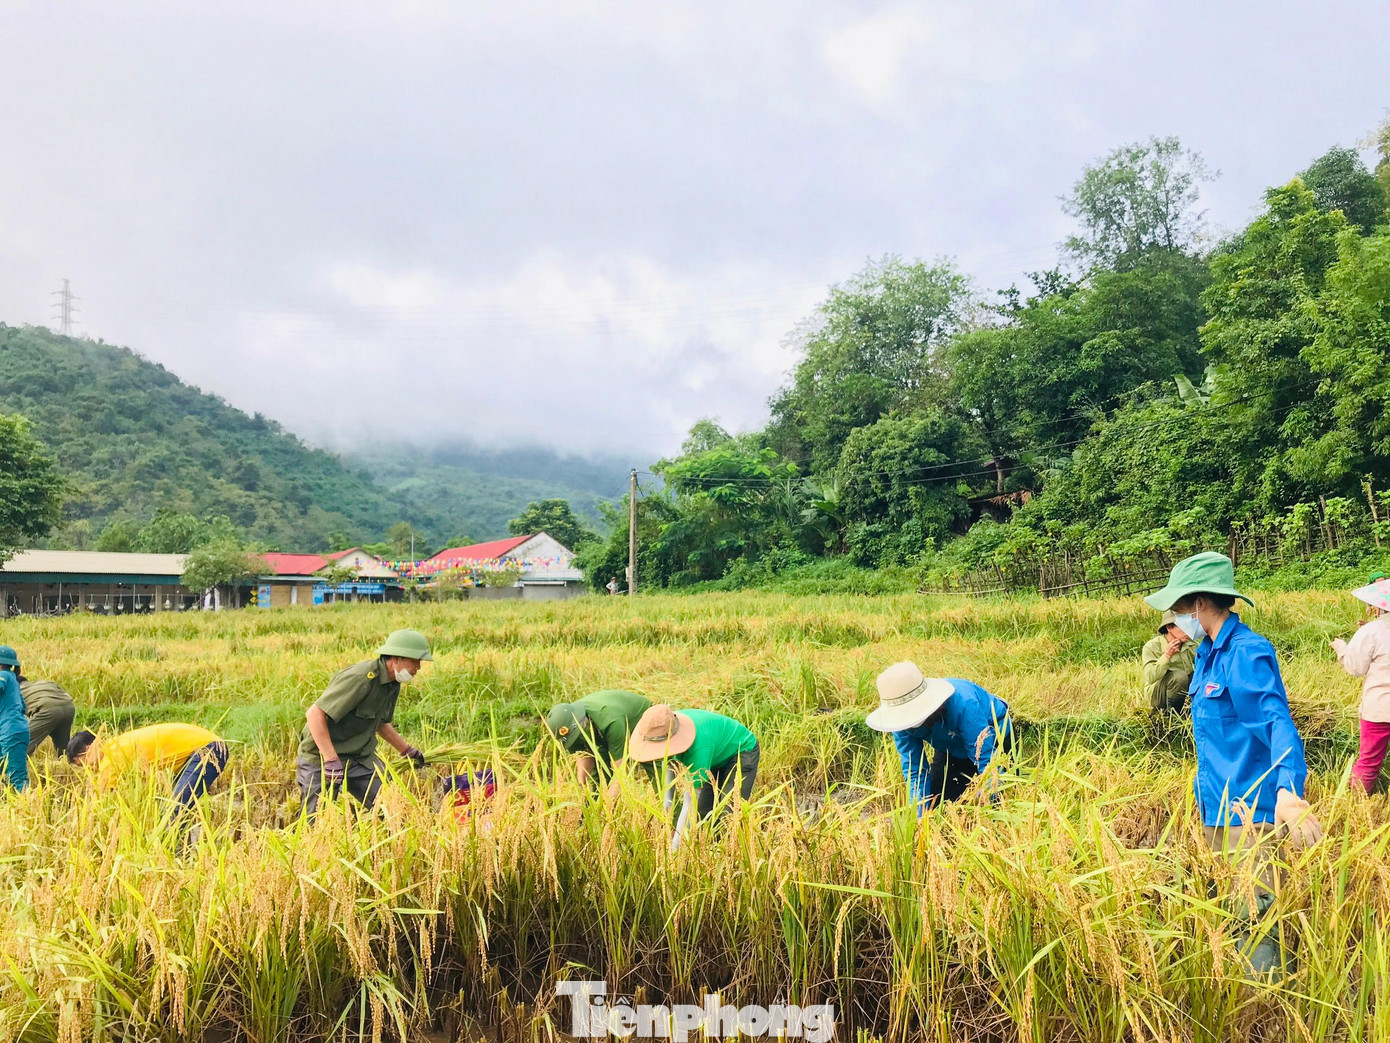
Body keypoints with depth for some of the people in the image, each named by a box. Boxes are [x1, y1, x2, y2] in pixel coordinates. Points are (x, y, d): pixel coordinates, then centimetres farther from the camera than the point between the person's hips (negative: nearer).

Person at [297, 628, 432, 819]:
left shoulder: (393, 685, 4)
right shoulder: (360, 678, -25)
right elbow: (314, 713, -29)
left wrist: (407, 750, 24)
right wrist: (331, 759, -31)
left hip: (362, 757, 8)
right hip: (322, 758, -8)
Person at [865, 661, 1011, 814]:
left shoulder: (964, 705, -45)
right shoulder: (902, 719, -29)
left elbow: (987, 761, -43)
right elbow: (914, 771, -24)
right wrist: (921, 817, -35)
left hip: (993, 738, -4)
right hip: (952, 748, 4)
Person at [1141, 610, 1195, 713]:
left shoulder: (1191, 644, -4)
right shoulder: (1152, 647, -19)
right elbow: (1150, 678, -30)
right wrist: (1166, 656, -37)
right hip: (1158, 696, -5)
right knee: (1179, 675, -32)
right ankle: (1173, 713, -11)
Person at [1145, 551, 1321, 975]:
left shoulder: (1247, 653, -17)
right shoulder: (1207, 654, 11)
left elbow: (1277, 722, -29)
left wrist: (1289, 791, -44)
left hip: (1250, 812, -10)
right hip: (1216, 809, 10)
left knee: (1255, 919, -8)